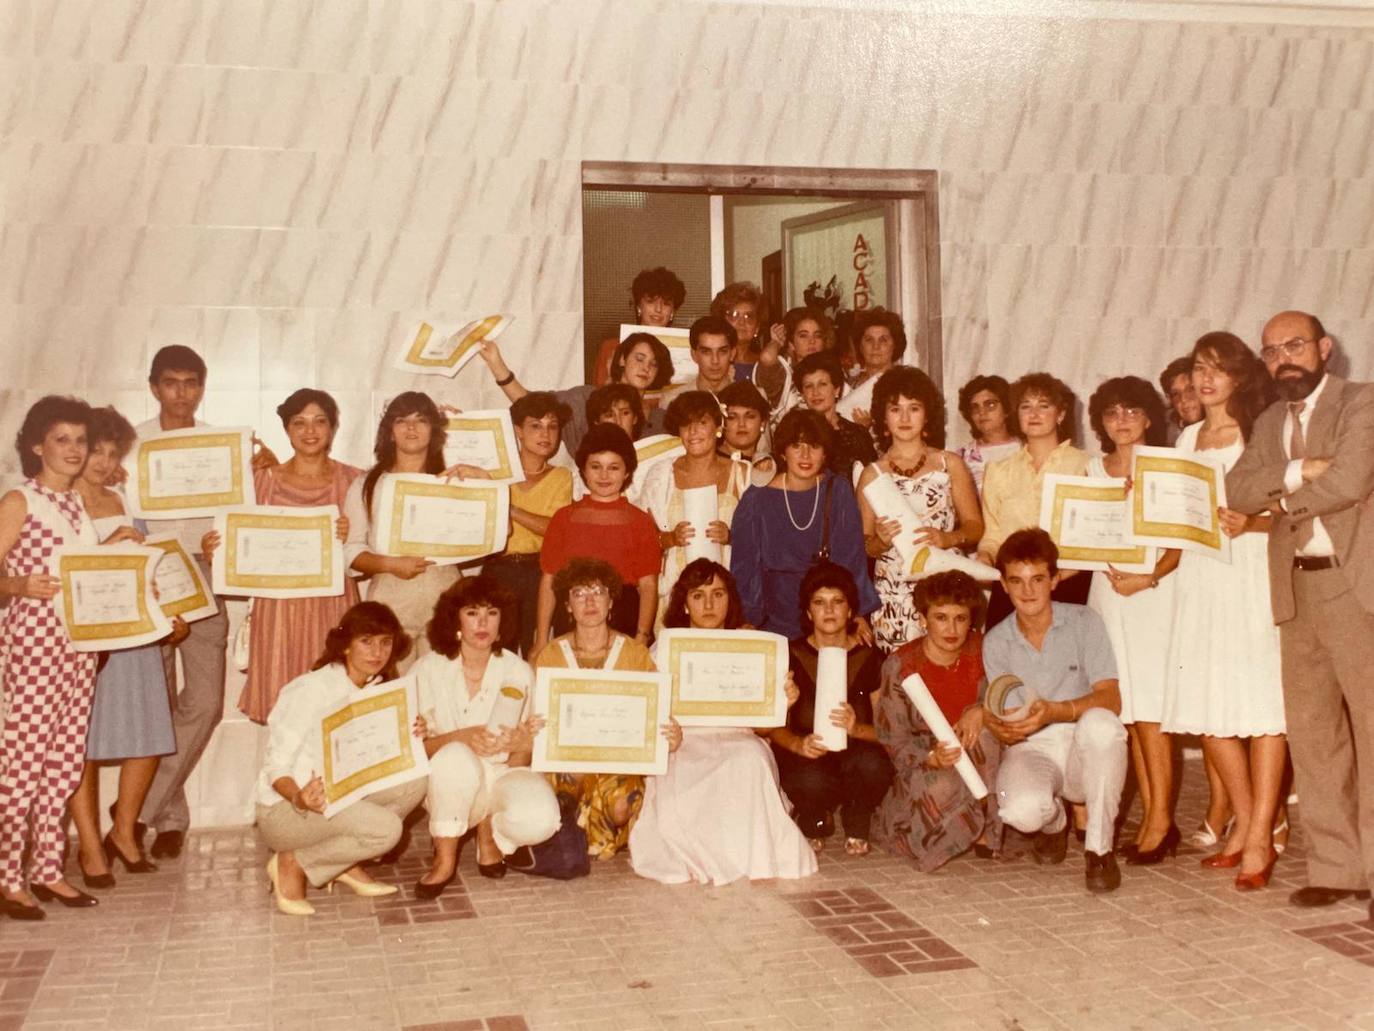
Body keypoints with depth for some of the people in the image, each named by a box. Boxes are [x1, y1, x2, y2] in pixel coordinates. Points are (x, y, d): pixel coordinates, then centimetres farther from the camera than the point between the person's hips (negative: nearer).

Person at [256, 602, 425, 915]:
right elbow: (275, 766, -19)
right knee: (386, 828, -29)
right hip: (283, 809, -7)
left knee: (415, 778, -16)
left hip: (341, 796, 8)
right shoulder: (311, 690, -18)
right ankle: (292, 865, -8)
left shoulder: (378, 692, 4)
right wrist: (299, 799, -41)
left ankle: (347, 864, -2)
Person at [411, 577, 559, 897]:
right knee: (455, 756, -37)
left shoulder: (518, 672, -2)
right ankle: (444, 862, -16)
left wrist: (520, 744, -25)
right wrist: (461, 737, -26)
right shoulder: (428, 670, -5)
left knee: (539, 818, -32)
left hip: (501, 777, 1)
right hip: (449, 788, -1)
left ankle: (490, 829, 4)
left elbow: (520, 762, 0)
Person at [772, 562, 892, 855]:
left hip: (855, 753, 1)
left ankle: (857, 824, 1)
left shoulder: (870, 658, 3)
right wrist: (797, 743, -25)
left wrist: (856, 728, -26)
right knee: (811, 781, -37)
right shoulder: (791, 656, 1)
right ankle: (815, 822, 4)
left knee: (872, 764, -35)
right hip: (806, 756, -1)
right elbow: (776, 726, -1)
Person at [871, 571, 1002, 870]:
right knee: (941, 788, -36)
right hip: (922, 764, -3)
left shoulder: (981, 650, -8)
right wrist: (932, 758, -33)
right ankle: (975, 828, -1)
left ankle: (985, 828, -14)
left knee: (984, 732, -29)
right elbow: (894, 741, -12)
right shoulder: (900, 666, -16)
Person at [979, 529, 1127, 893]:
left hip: (1086, 753, -1)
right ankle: (1054, 821, 10)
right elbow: (1010, 728, -1)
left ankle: (1099, 848, -20)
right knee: (1022, 811, -34)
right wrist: (990, 721, -27)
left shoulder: (1083, 622, -2)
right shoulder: (996, 642, 4)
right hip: (1030, 752, 1)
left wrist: (1056, 711, -31)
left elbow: (1110, 699, -12)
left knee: (1099, 721, -37)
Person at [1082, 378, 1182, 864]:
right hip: (1106, 590, 5)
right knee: (1127, 710, 3)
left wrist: (1149, 577, -19)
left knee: (1148, 707, -10)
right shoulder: (1092, 470, 14)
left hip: (1152, 592, -4)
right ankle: (1151, 816, 7)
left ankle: (1161, 820, -7)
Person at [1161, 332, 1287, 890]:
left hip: (1252, 570, -6)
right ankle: (1245, 824, 20)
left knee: (1260, 703, -6)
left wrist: (1247, 524, -24)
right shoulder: (1188, 438, 18)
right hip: (1199, 576, 6)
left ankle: (1259, 841, -2)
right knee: (1207, 706, 6)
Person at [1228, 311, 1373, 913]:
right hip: (1297, 590, 6)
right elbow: (1237, 490, 3)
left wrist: (1278, 502, -2)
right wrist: (1295, 472, -14)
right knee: (1312, 732, 7)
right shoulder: (1269, 424, 18)